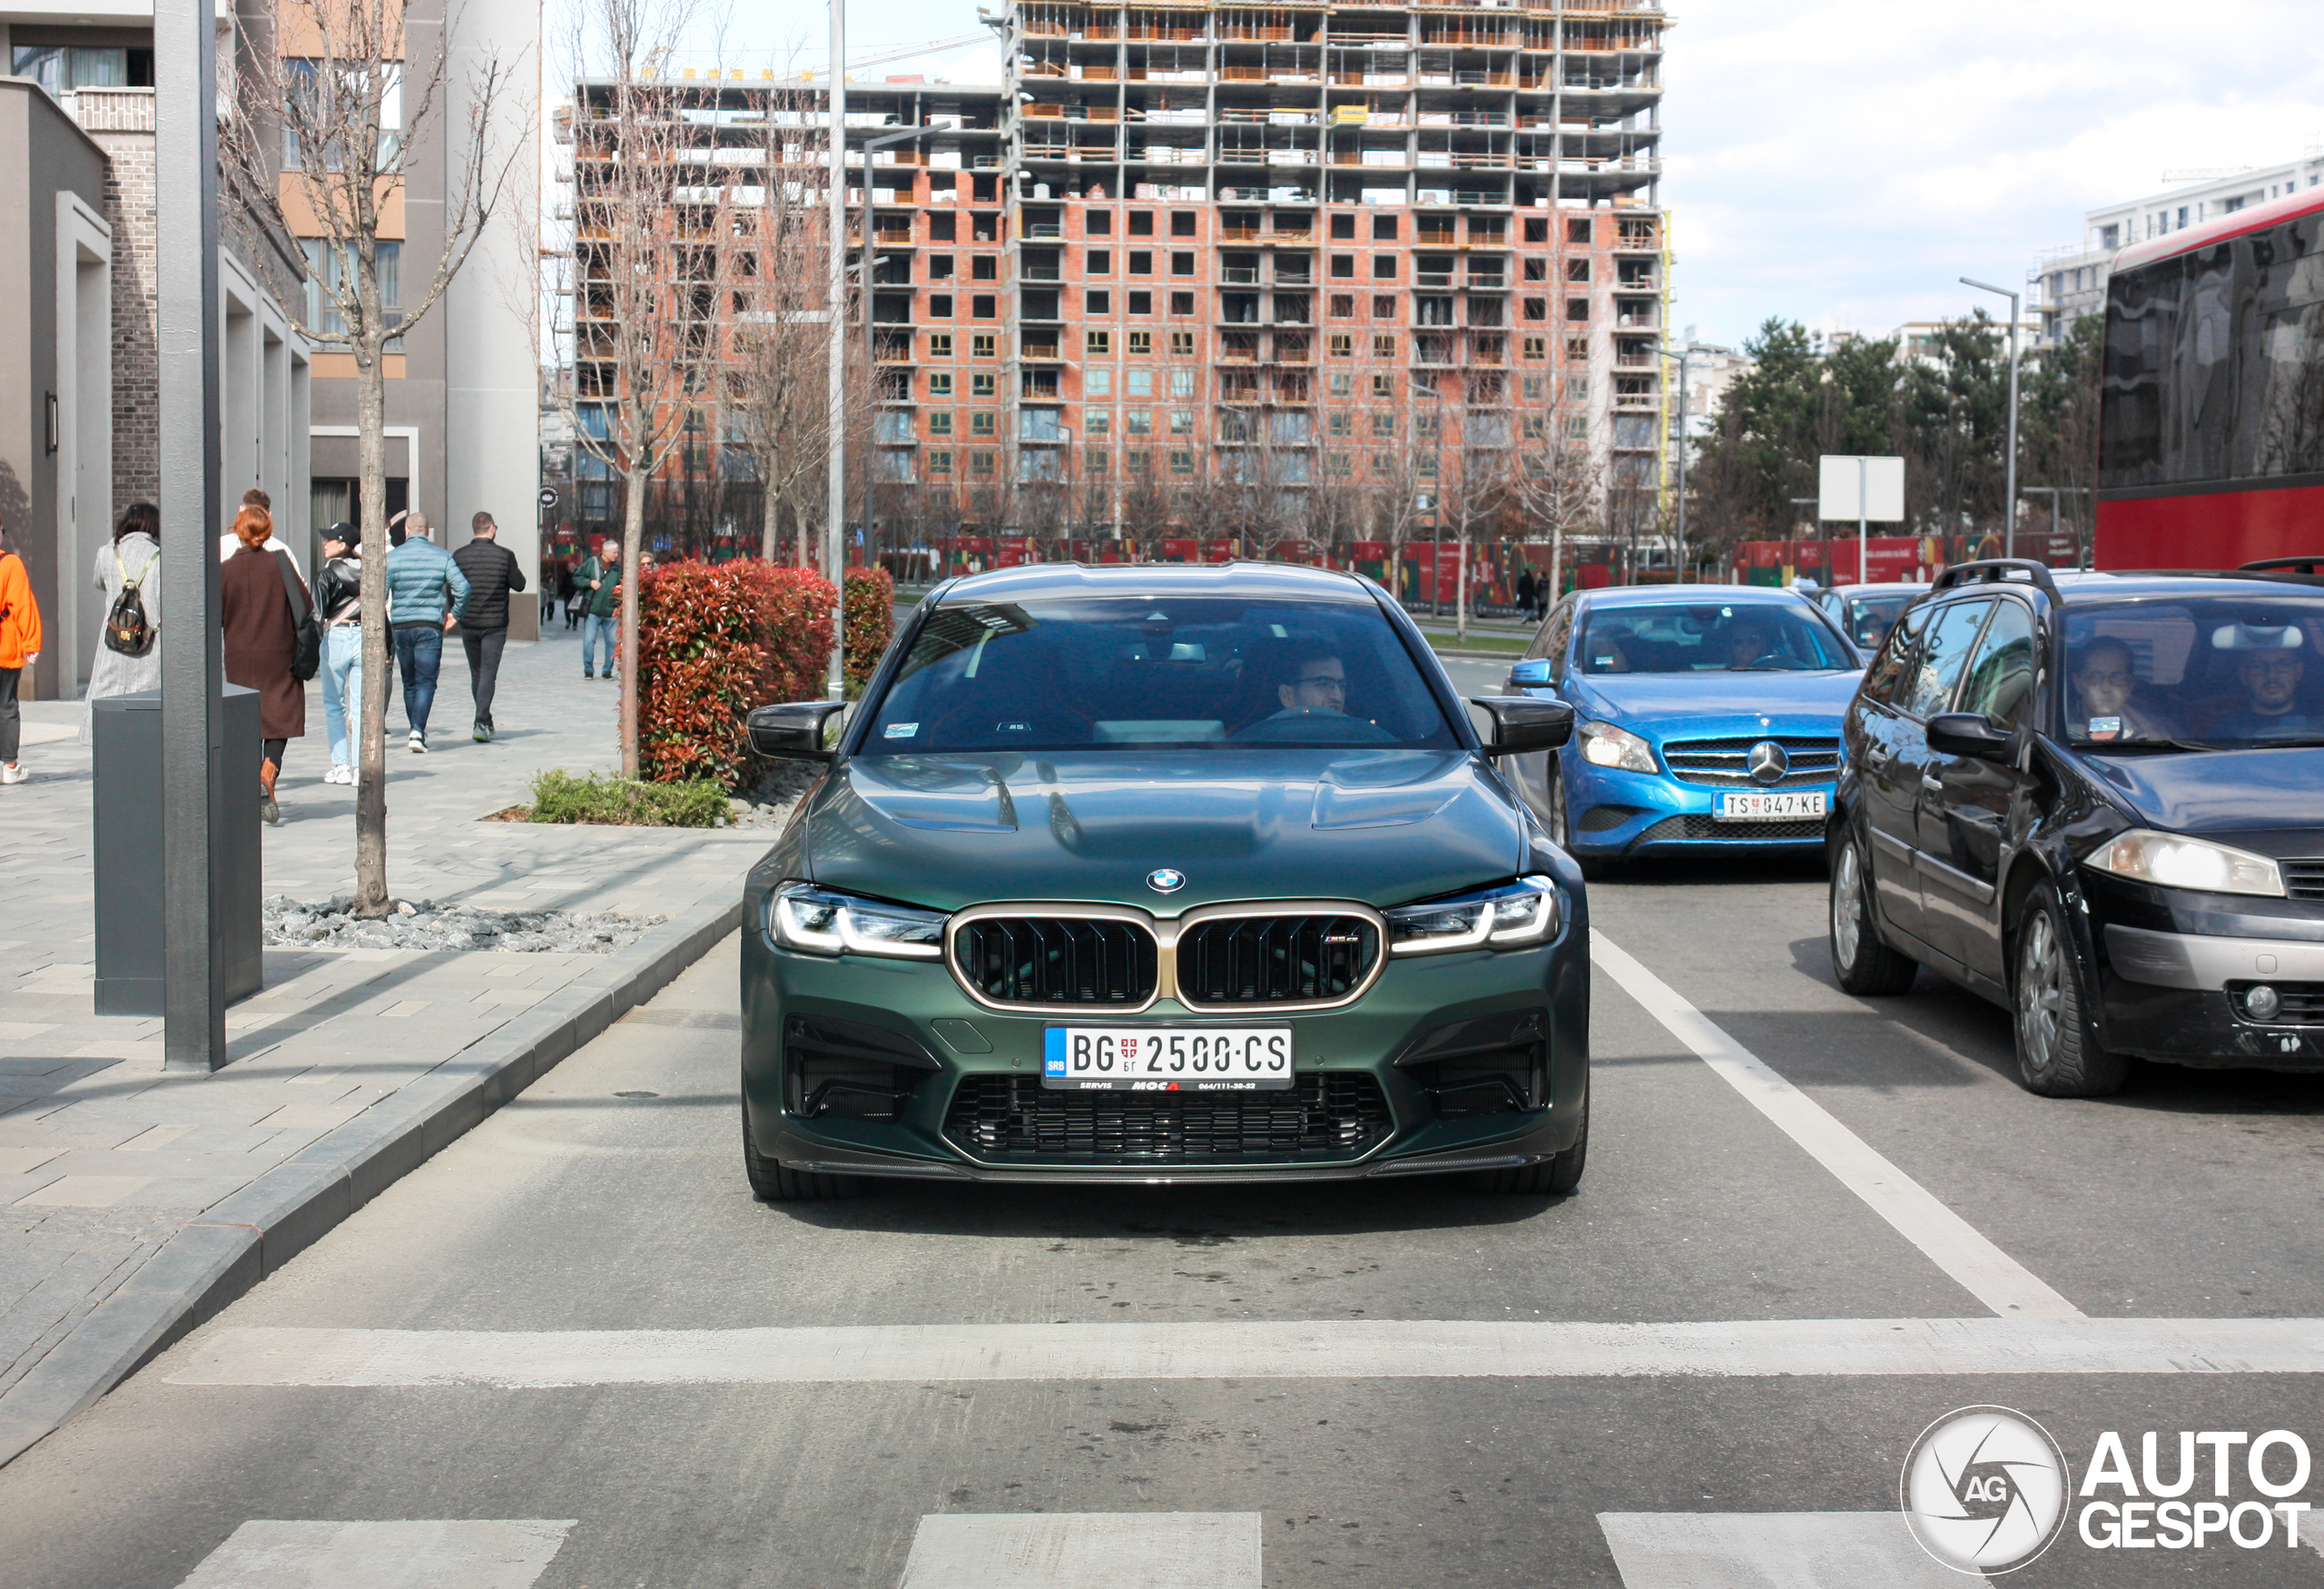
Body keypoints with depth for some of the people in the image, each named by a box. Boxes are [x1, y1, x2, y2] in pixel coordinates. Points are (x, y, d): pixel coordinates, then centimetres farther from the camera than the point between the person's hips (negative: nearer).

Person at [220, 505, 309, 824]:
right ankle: (268, 773, -21)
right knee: (281, 716, 4)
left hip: (240, 657, 1)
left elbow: (215, 618, -2)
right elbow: (306, 605, -6)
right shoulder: (280, 563, -7)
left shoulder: (226, 571, -4)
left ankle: (255, 787, 12)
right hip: (278, 655, -1)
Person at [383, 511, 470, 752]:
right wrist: (455, 614, 6)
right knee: (426, 681, -2)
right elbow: (463, 587, -7)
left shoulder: (393, 557, 0)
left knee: (409, 682, 14)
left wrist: (382, 620, 6)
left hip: (400, 626, 2)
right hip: (430, 625, -1)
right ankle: (418, 731, -18)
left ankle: (417, 731, 23)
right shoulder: (441, 556, 0)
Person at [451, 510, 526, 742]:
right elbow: (519, 585, -2)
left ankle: (485, 721, 26)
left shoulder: (459, 556, -2)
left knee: (476, 673, 16)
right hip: (495, 624, -2)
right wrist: (516, 572, 17)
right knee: (488, 673, -3)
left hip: (468, 624, 2)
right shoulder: (505, 555, -8)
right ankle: (481, 723, -16)